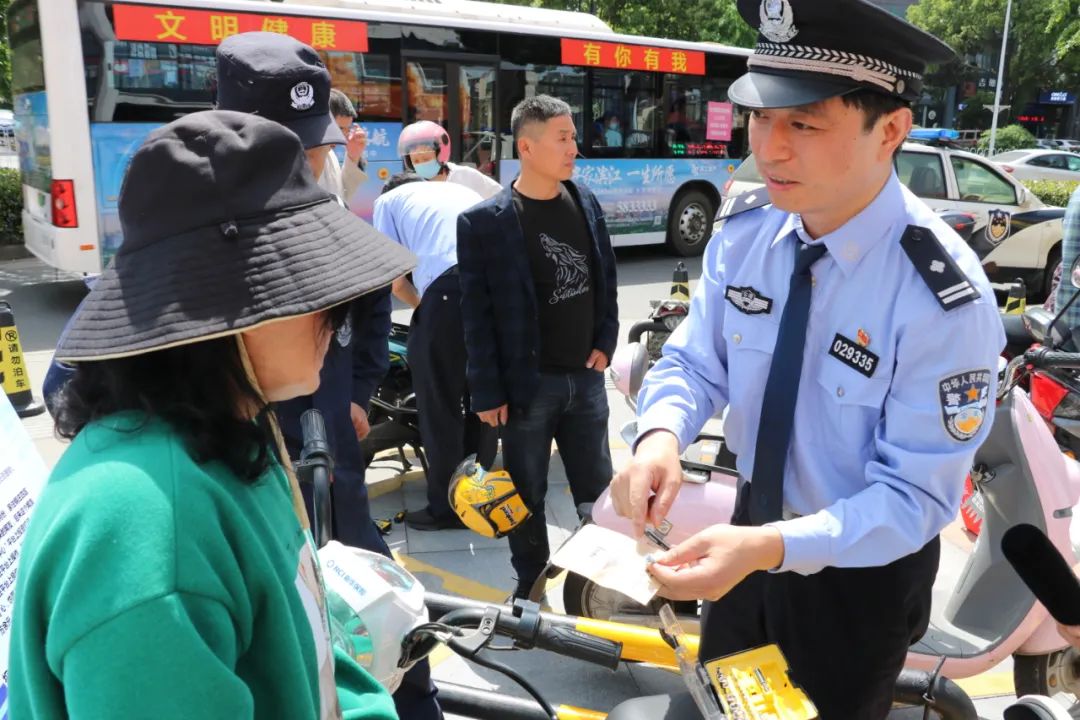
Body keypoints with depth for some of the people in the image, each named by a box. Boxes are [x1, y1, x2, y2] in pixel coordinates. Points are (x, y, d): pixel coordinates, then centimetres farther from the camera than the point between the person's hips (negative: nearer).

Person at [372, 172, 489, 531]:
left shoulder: (389, 199, 22)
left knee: (440, 404, 8)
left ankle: (446, 506, 17)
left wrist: (425, 310, 31)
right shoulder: (460, 189, 36)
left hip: (449, 287, -5)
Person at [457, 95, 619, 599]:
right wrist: (487, 391, -12)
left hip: (585, 375, 4)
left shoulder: (586, 203, 5)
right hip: (527, 383, -4)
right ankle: (530, 582, 32)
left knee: (598, 488, 16)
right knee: (527, 494, 11)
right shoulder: (484, 221, -11)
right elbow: (476, 312, -11)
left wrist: (605, 341, 3)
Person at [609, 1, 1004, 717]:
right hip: (753, 525, 5)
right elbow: (694, 360, -7)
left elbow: (916, 495, -25)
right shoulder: (745, 230, -13)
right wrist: (661, 434, -30)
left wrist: (770, 547, -39)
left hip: (862, 567, -4)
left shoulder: (945, 301, -29)